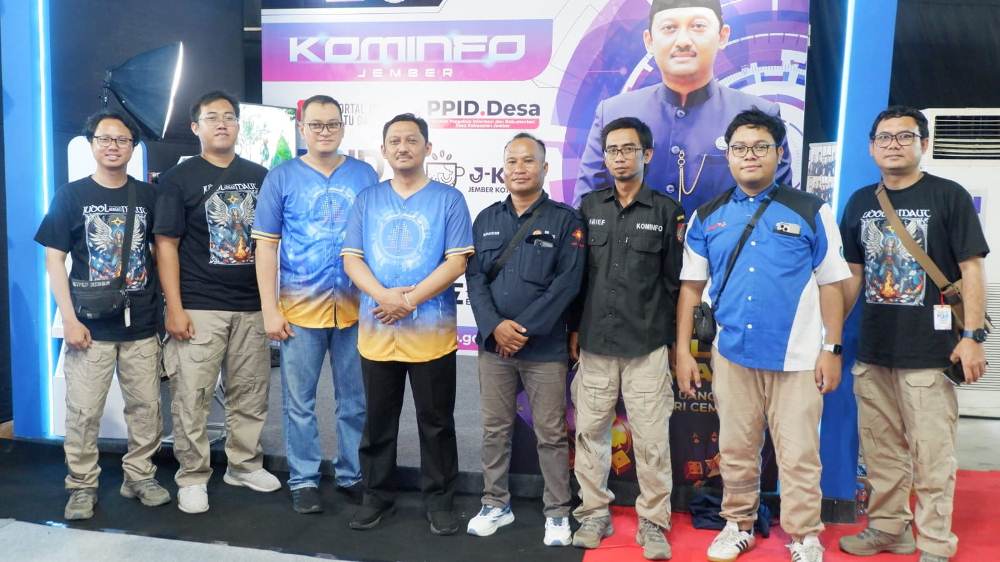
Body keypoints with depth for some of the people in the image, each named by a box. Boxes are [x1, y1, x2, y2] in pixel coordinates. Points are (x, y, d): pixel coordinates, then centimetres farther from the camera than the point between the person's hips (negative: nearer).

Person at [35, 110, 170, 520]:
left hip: (141, 324, 2)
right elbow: (54, 259, -2)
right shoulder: (70, 195, 0)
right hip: (90, 325, -2)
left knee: (146, 406, 8)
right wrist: (69, 318, -9)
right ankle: (82, 486, 17)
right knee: (83, 410, 3)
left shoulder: (148, 196, 5)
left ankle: (139, 476, 23)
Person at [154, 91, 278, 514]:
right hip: (199, 307, -3)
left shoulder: (259, 176, 10)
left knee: (250, 393, 11)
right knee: (192, 397, -1)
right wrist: (174, 307, -11)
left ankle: (245, 464, 27)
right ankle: (192, 478, 13)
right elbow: (166, 244, -4)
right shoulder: (179, 178, 0)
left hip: (252, 305, 4)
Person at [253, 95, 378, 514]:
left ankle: (352, 476, 24)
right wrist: (270, 309, -4)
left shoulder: (365, 175, 5)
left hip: (356, 306, 1)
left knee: (356, 401, 10)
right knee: (299, 401, 6)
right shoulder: (282, 177, 2)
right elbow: (266, 246, 2)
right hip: (300, 307, -1)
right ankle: (304, 481, 20)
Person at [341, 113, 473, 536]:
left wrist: (411, 300, -16)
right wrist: (384, 295, -15)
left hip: (432, 332, -3)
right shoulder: (367, 200, 9)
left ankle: (439, 500, 21)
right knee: (378, 420, 13)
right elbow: (351, 259, 3)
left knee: (436, 422, 7)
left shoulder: (449, 199, 0)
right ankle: (377, 495, 28)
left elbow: (456, 262, -8)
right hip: (376, 331, 3)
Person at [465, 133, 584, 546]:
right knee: (495, 429, 12)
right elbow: (474, 277, 3)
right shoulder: (486, 219, 10)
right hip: (493, 343, 3)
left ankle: (557, 512, 20)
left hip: (545, 346, -3)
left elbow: (567, 282, -10)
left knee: (550, 433, 5)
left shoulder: (565, 220, -1)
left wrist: (525, 328, -15)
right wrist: (494, 326, -12)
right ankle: (496, 505, 27)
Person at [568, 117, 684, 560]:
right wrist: (574, 328, 9)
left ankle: (653, 522, 16)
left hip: (647, 346, -2)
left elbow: (674, 281, 4)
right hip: (595, 342, 2)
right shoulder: (588, 206, 8)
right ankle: (594, 513, 23)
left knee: (651, 438, 1)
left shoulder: (667, 210, 2)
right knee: (590, 432, 8)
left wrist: (671, 335, 3)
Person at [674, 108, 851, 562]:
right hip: (732, 355, 2)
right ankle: (738, 525, 31)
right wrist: (683, 350, 1)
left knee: (798, 456, 5)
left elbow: (830, 284, 0)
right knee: (735, 451, 14)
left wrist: (832, 349, -5)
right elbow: (691, 286, 6)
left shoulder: (810, 211, -1)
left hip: (797, 356, -2)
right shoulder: (707, 217, 5)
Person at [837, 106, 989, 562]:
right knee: (881, 451, 14)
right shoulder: (860, 202, 9)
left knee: (932, 455, 2)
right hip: (872, 352, 5)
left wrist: (972, 335, -14)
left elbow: (971, 269, -6)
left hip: (929, 352, -5)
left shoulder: (949, 196, -3)